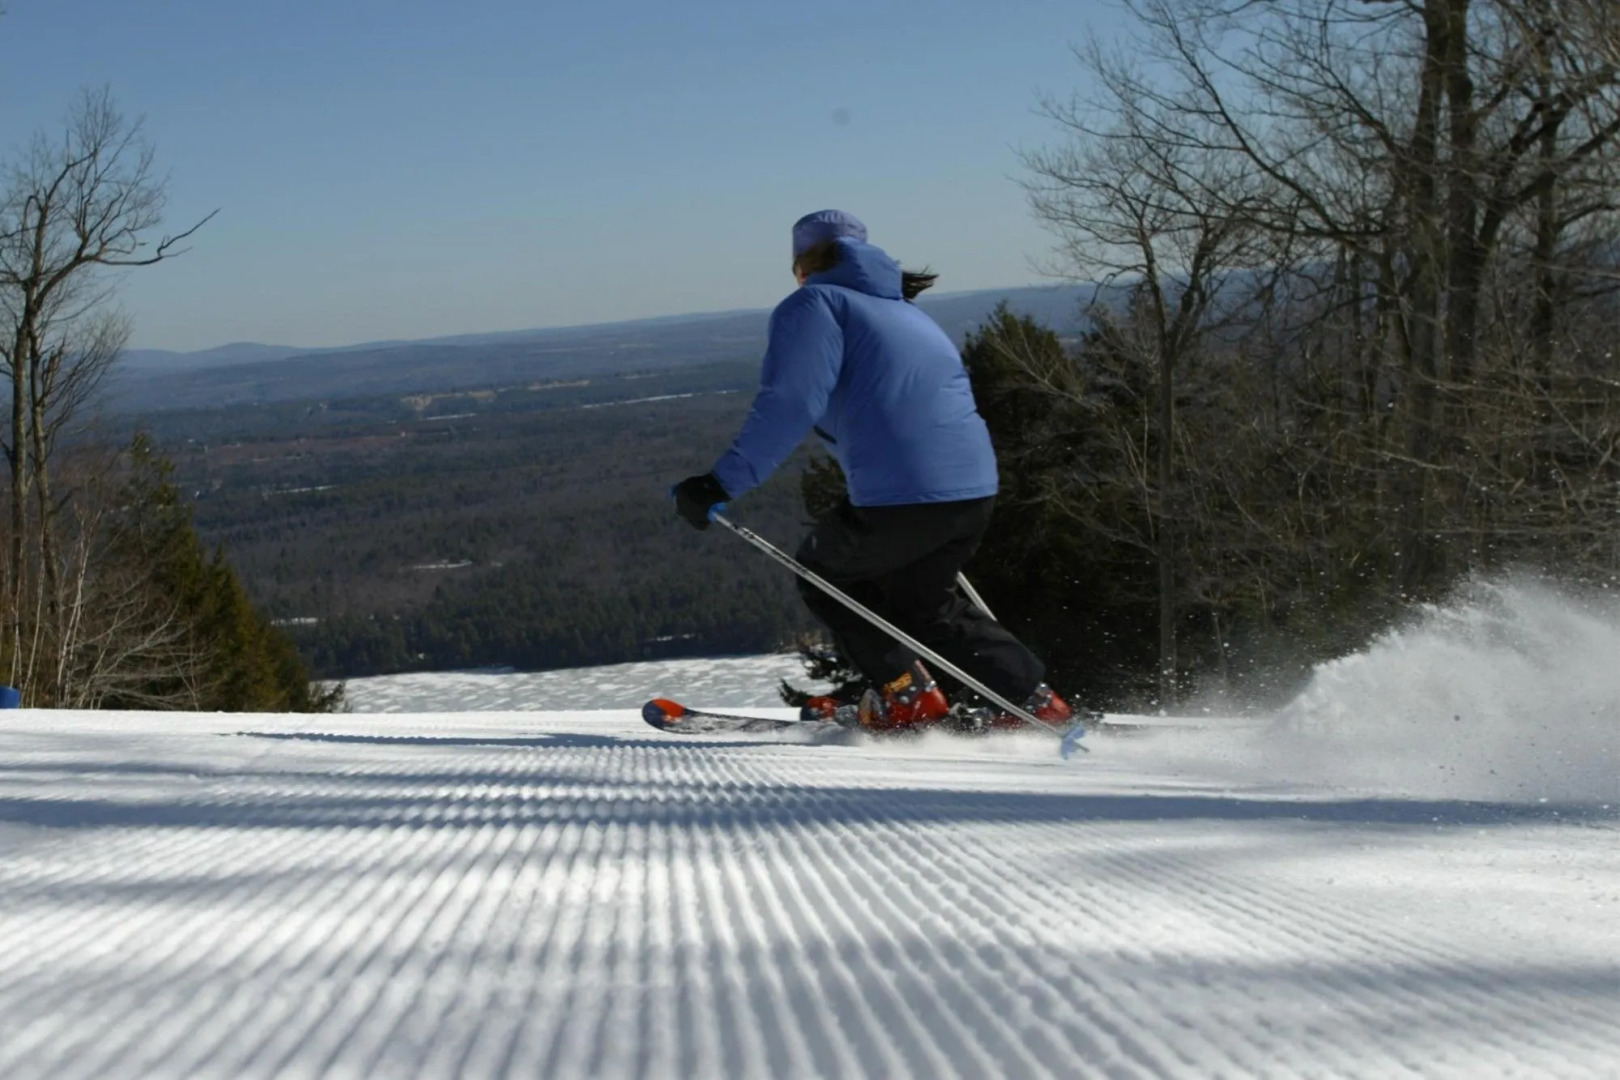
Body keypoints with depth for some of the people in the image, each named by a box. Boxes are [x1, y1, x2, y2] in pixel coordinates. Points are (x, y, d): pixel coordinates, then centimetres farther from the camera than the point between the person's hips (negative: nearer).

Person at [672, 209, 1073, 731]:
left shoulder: (814, 304, 2)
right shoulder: (907, 313, 27)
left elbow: (789, 404, -12)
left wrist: (723, 482, -12)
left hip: (899, 493, -8)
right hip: (976, 489, 8)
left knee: (823, 572, 19)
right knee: (923, 601, 28)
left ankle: (907, 696, 16)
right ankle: (1034, 698, 20)